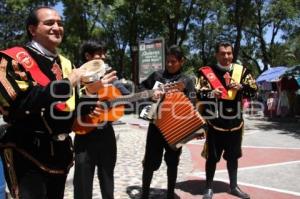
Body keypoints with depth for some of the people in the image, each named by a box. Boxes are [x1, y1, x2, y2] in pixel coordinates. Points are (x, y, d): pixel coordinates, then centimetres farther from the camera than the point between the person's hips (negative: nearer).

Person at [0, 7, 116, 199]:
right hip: (27, 154, -7)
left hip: (60, 153, 7)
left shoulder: (66, 64, 10)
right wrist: (65, 84, -25)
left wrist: (91, 91, -5)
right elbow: (16, 108, -24)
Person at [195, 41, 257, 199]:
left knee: (233, 156, 18)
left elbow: (253, 89, 5)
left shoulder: (241, 70, 5)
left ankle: (233, 186, 36)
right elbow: (198, 94, -6)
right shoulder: (206, 72, -4)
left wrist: (241, 87, -14)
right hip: (215, 123, -3)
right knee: (212, 157, 6)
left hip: (235, 122, 4)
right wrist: (211, 93, -24)